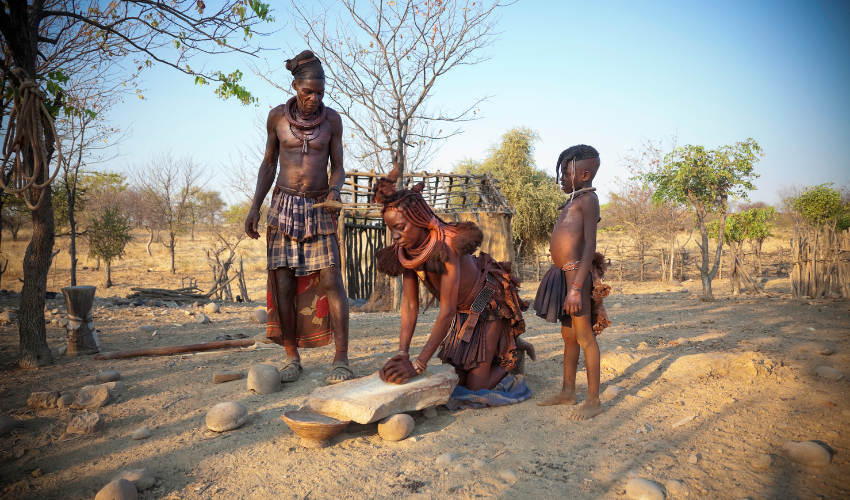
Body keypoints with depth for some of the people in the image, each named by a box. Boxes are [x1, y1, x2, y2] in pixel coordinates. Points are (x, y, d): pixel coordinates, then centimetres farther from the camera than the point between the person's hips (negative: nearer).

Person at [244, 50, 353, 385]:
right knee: (283, 285, -2)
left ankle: (341, 359, -7)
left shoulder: (332, 119, 0)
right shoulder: (277, 116, 2)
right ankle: (292, 358, 11)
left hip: (319, 207, -1)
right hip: (284, 206, 1)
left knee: (331, 280, -12)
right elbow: (268, 163, 10)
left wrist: (334, 190, -17)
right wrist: (255, 207, 5)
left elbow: (338, 167, 5)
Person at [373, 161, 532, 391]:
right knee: (456, 380, 9)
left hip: (488, 305, -6)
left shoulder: (447, 245, -36)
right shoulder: (405, 252, -15)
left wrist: (417, 365, -41)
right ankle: (495, 349, 30)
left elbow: (447, 312, -38)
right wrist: (402, 354, -26)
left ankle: (514, 356, 18)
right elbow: (410, 304, -14)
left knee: (475, 388, -6)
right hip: (462, 312, 7)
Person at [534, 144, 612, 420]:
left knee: (584, 337, -3)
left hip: (576, 273, -10)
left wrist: (576, 287, -25)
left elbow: (590, 245, -18)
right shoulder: (573, 200, 18)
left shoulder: (588, 199, -10)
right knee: (568, 336, 17)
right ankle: (567, 391, 29)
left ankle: (593, 401, 5)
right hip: (563, 274, 10)